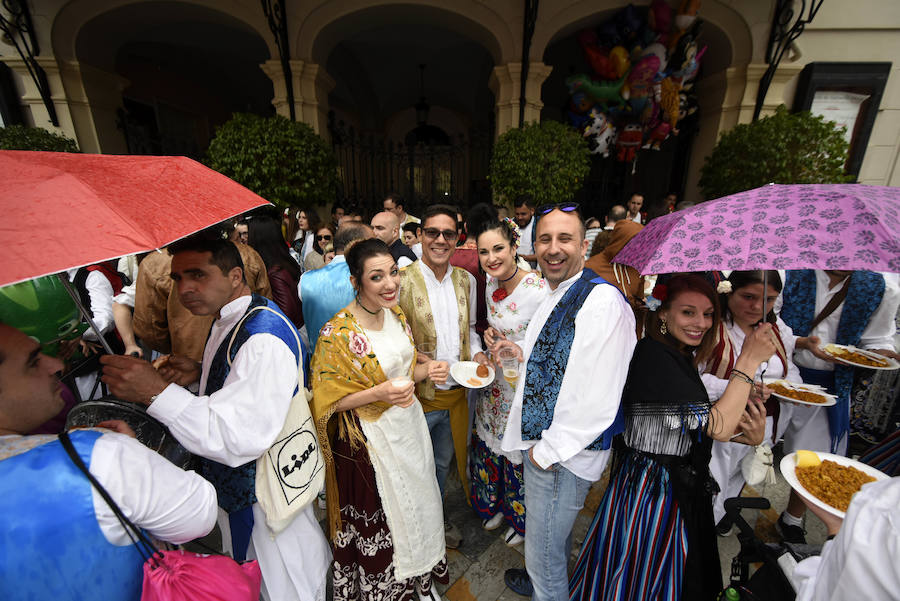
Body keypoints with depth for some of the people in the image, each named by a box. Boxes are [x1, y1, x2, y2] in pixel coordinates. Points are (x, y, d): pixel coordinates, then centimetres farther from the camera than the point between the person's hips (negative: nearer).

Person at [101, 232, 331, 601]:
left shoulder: (265, 338, -31)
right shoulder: (228, 320, 3)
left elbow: (240, 439, -34)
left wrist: (157, 392, -34)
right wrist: (200, 372, -1)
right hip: (234, 482, 10)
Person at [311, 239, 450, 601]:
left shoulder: (395, 313, -3)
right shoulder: (337, 333, -24)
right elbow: (330, 401, -16)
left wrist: (427, 370, -10)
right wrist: (380, 393, -30)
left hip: (409, 423, 7)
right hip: (370, 438, -6)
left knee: (417, 502, 24)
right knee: (380, 519, 16)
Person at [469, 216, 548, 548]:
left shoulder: (539, 291, -25)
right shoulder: (489, 284, -3)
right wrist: (488, 333, -5)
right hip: (493, 382, 6)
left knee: (519, 453, 15)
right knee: (490, 445, 23)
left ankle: (521, 518, 47)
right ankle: (494, 505, 52)